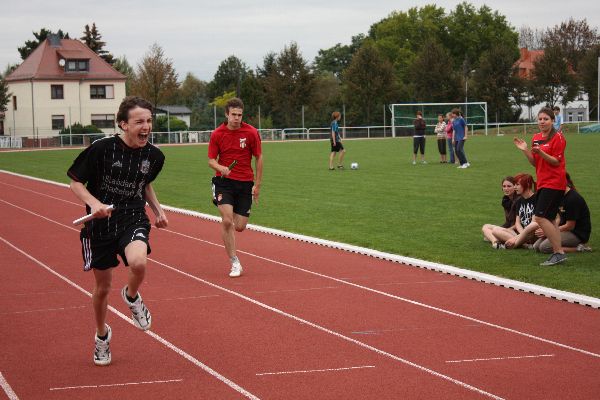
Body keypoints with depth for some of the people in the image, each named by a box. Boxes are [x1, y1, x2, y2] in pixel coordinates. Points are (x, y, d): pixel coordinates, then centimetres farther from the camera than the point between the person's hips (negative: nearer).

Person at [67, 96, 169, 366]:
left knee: (138, 263, -31)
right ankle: (102, 335, 40)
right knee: (102, 287, 11)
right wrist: (94, 203, -24)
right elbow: (75, 182, -7)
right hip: (100, 223, -1)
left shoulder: (154, 156, -2)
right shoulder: (102, 149, -16)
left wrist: (158, 211, 9)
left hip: (133, 220, 1)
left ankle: (132, 297, 5)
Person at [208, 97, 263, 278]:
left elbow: (258, 158, 4)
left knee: (239, 227, 1)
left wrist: (257, 185, 2)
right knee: (227, 221, -18)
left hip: (245, 183, 1)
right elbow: (211, 160, 0)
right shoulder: (217, 134, -3)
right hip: (224, 181, -1)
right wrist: (221, 168, -23)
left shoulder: (251, 132, -4)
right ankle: (235, 263, -7)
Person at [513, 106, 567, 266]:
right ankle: (558, 253, 14)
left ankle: (558, 252, -11)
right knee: (549, 219, 10)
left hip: (554, 183, -9)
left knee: (540, 217, -15)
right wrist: (525, 150, -1)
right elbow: (535, 163, 13)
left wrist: (540, 152, -26)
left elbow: (556, 162, -14)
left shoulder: (558, 138, -10)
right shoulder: (536, 138, 12)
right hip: (542, 183, 9)